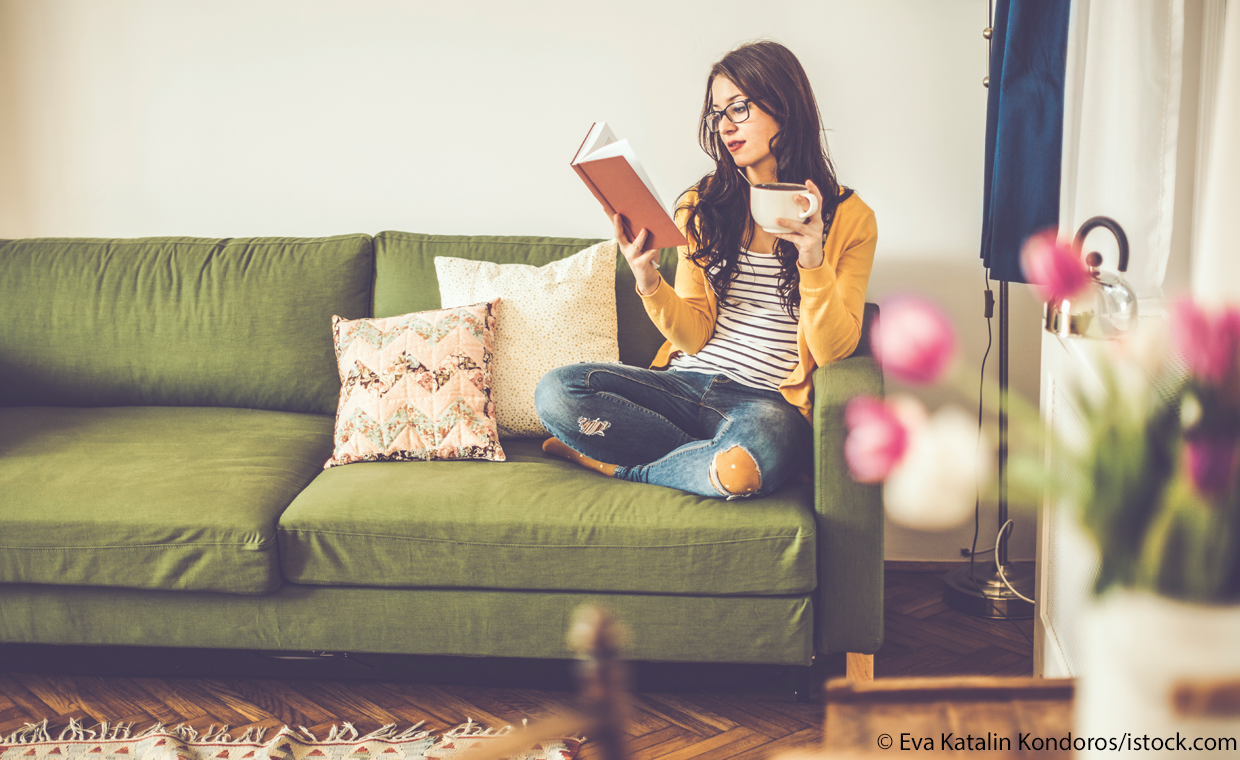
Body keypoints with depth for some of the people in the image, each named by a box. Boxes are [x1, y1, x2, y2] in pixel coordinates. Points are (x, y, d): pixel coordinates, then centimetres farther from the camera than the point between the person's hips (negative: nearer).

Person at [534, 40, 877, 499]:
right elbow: (693, 336, 6)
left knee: (745, 467, -40)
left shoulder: (849, 218, 2)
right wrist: (648, 283, -13)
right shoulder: (702, 206, 11)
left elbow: (834, 351, -4)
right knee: (555, 392, -21)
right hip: (686, 384, 4)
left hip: (769, 403, -3)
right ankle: (705, 461, -11)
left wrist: (813, 261, -19)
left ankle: (619, 468, -9)